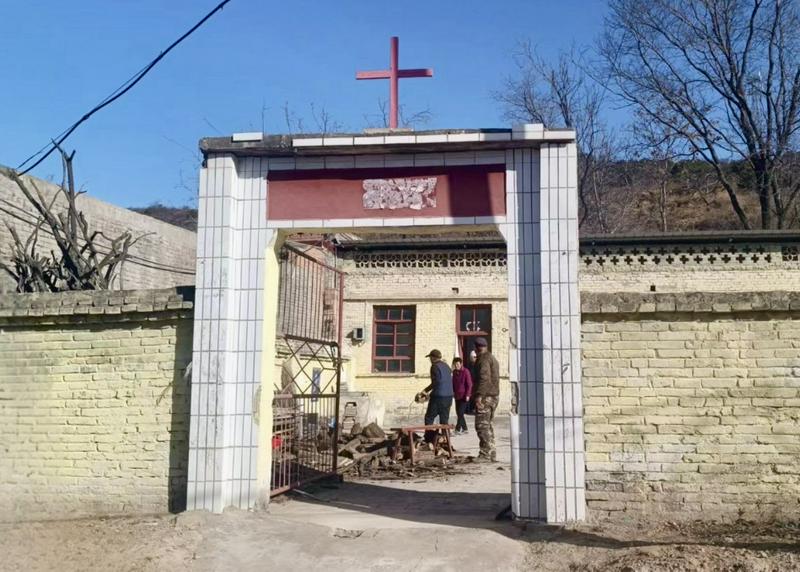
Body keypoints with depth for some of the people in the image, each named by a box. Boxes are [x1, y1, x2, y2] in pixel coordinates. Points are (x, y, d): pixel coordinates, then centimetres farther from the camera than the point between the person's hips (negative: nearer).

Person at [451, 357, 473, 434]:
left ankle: (457, 429, -9)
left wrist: (467, 395, -15)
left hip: (464, 396, -7)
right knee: (458, 413, 9)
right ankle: (465, 429, 19)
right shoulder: (454, 372, 9)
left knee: (460, 413, -10)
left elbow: (469, 384, -11)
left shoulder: (466, 372, -10)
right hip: (457, 396, 7)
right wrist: (453, 392, 10)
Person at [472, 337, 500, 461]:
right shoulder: (493, 358, 21)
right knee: (488, 424, 14)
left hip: (485, 396, -10)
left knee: (482, 425, -11)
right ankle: (491, 453, 17)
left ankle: (485, 454, -14)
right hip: (494, 395, 10)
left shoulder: (483, 359, -11)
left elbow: (484, 378, -22)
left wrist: (479, 395, -26)